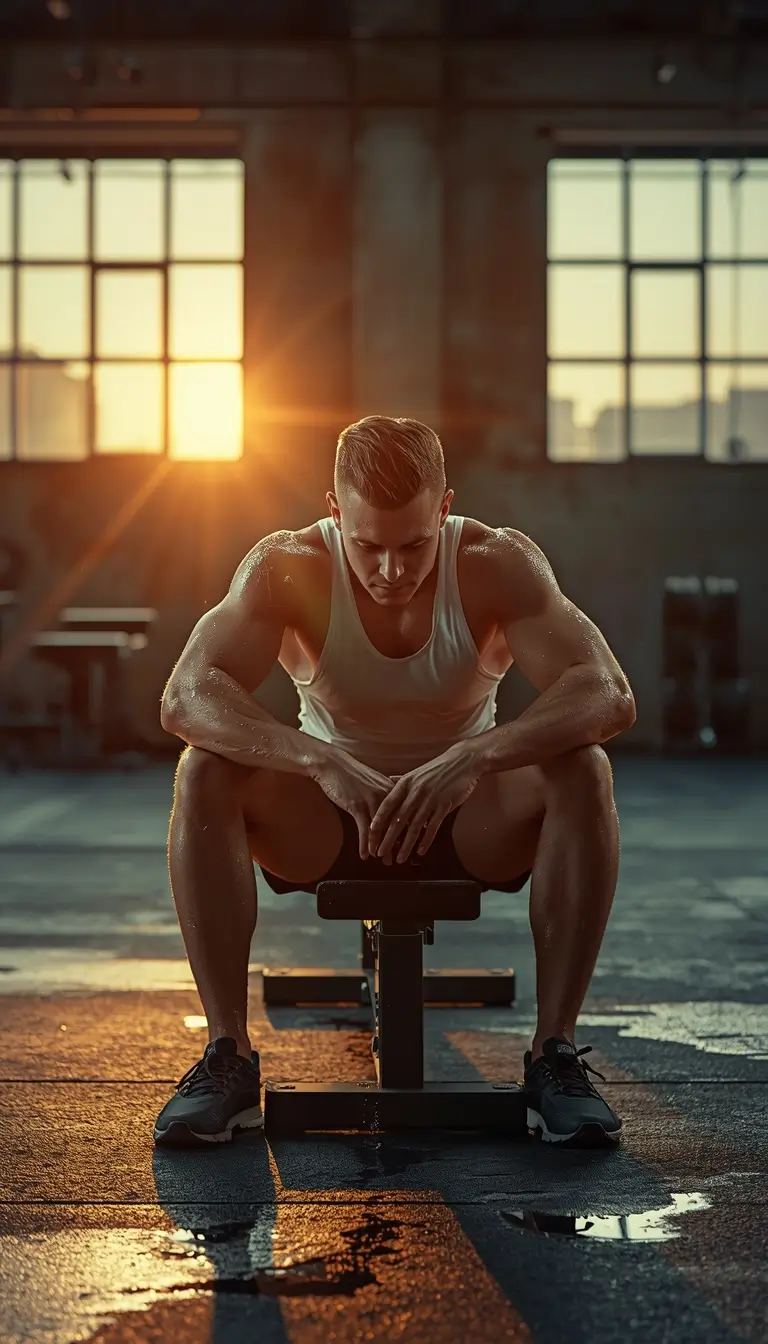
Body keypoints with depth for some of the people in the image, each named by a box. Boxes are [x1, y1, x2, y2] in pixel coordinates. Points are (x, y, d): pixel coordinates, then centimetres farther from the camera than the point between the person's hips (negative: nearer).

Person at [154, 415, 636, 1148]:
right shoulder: (286, 568, -20)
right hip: (323, 826, 0)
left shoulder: (500, 564, -20)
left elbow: (610, 696, -32)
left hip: (470, 823, 0)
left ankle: (555, 1053, -24)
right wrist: (321, 760, -49)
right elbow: (185, 697, -34)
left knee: (583, 772, -30)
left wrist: (476, 756, -49)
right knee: (205, 773, -29)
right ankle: (226, 1053, -23)